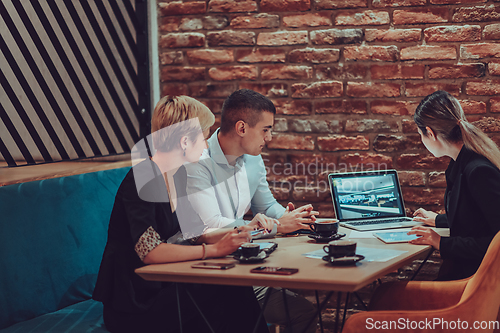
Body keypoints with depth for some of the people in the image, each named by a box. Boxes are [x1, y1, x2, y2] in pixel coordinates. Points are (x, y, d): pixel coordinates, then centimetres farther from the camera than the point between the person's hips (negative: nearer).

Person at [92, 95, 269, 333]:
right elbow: (150, 251, -25)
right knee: (228, 295, -22)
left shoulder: (177, 175, 10)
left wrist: (235, 234, -1)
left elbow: (192, 234, 14)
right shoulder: (142, 180, -17)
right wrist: (215, 249, -23)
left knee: (236, 290, -16)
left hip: (162, 284, 8)